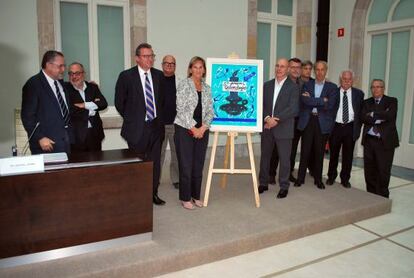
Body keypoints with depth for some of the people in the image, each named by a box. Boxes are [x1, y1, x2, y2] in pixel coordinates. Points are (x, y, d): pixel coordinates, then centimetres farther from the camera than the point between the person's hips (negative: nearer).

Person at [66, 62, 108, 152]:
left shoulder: (93, 87, 10)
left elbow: (103, 104, -3)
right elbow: (70, 110, -14)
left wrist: (84, 105, -13)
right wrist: (92, 108, -10)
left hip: (94, 134, 3)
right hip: (76, 136, -3)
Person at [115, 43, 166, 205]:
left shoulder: (159, 75, 6)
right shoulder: (126, 76, -7)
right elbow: (119, 102, -1)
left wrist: (159, 117, 12)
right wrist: (131, 119, 3)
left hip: (155, 126, 4)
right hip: (137, 128, -4)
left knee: (154, 162, 10)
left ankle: (153, 193, 24)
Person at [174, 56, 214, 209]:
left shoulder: (207, 88, 11)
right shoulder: (183, 84, -3)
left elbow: (210, 110, 8)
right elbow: (181, 109, -10)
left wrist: (203, 127, -6)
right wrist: (193, 128, -12)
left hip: (202, 131, 5)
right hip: (185, 130, -5)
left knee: (198, 165, 9)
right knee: (186, 165, 0)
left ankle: (196, 196, 22)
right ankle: (185, 198, 13)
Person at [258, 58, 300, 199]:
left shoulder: (293, 87, -2)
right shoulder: (267, 85, 10)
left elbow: (293, 109, -12)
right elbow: (261, 105, 5)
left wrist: (276, 119, -17)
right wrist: (267, 118, -13)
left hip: (283, 128, -4)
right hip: (267, 127, 4)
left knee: (284, 159, 4)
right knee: (264, 156, 11)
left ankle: (284, 186, 17)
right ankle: (263, 183, 25)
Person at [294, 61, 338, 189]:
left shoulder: (332, 87, 4)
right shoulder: (307, 84, 8)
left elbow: (330, 105, -11)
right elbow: (304, 100, -10)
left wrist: (312, 100, -8)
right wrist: (322, 100, -11)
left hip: (323, 122, 0)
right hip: (308, 121, 0)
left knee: (319, 152, 7)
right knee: (305, 151, 2)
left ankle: (318, 179, 19)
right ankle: (300, 178, 13)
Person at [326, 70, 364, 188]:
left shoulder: (359, 94, 4)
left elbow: (361, 112, 5)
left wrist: (357, 129, -1)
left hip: (350, 128, 1)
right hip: (335, 127, -1)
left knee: (348, 156, 7)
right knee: (333, 155, 11)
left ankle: (345, 179, 21)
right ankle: (331, 177, 27)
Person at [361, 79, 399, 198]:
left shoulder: (392, 101, 4)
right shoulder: (367, 102, 12)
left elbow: (390, 115, -15)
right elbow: (363, 117, -4)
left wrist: (373, 114, -7)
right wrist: (380, 118, -12)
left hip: (385, 141, -3)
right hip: (369, 140, 3)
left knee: (383, 170, -1)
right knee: (369, 170, 6)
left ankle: (382, 196, 14)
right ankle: (371, 194, 19)